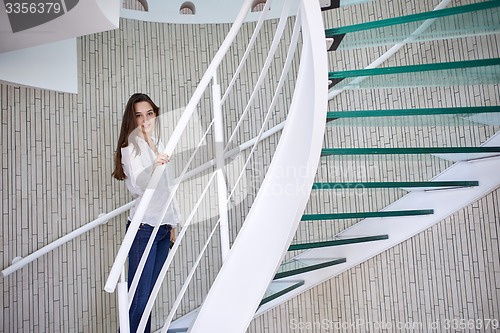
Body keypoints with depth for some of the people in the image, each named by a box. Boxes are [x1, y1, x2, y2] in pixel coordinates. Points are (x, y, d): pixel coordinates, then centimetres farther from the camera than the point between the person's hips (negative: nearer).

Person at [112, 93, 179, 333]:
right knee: (139, 295, -6)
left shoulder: (158, 145, 16)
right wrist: (154, 167, -40)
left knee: (150, 292, 8)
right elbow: (138, 185, -20)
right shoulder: (130, 148, -4)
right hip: (144, 227, -6)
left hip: (163, 227, 6)